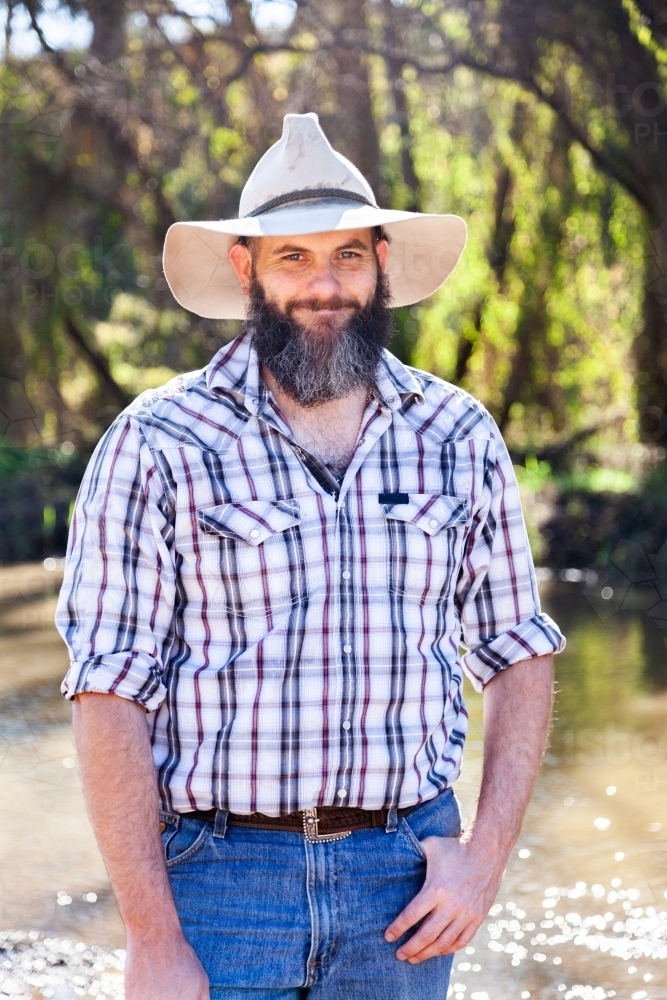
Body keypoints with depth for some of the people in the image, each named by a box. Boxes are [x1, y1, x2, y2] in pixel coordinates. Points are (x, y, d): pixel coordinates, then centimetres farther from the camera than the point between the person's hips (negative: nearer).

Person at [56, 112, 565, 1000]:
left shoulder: (459, 438, 4)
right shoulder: (157, 445, -6)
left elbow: (520, 654, 10)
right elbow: (112, 694, -9)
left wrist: (487, 855, -2)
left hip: (406, 877, 3)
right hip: (221, 875, -3)